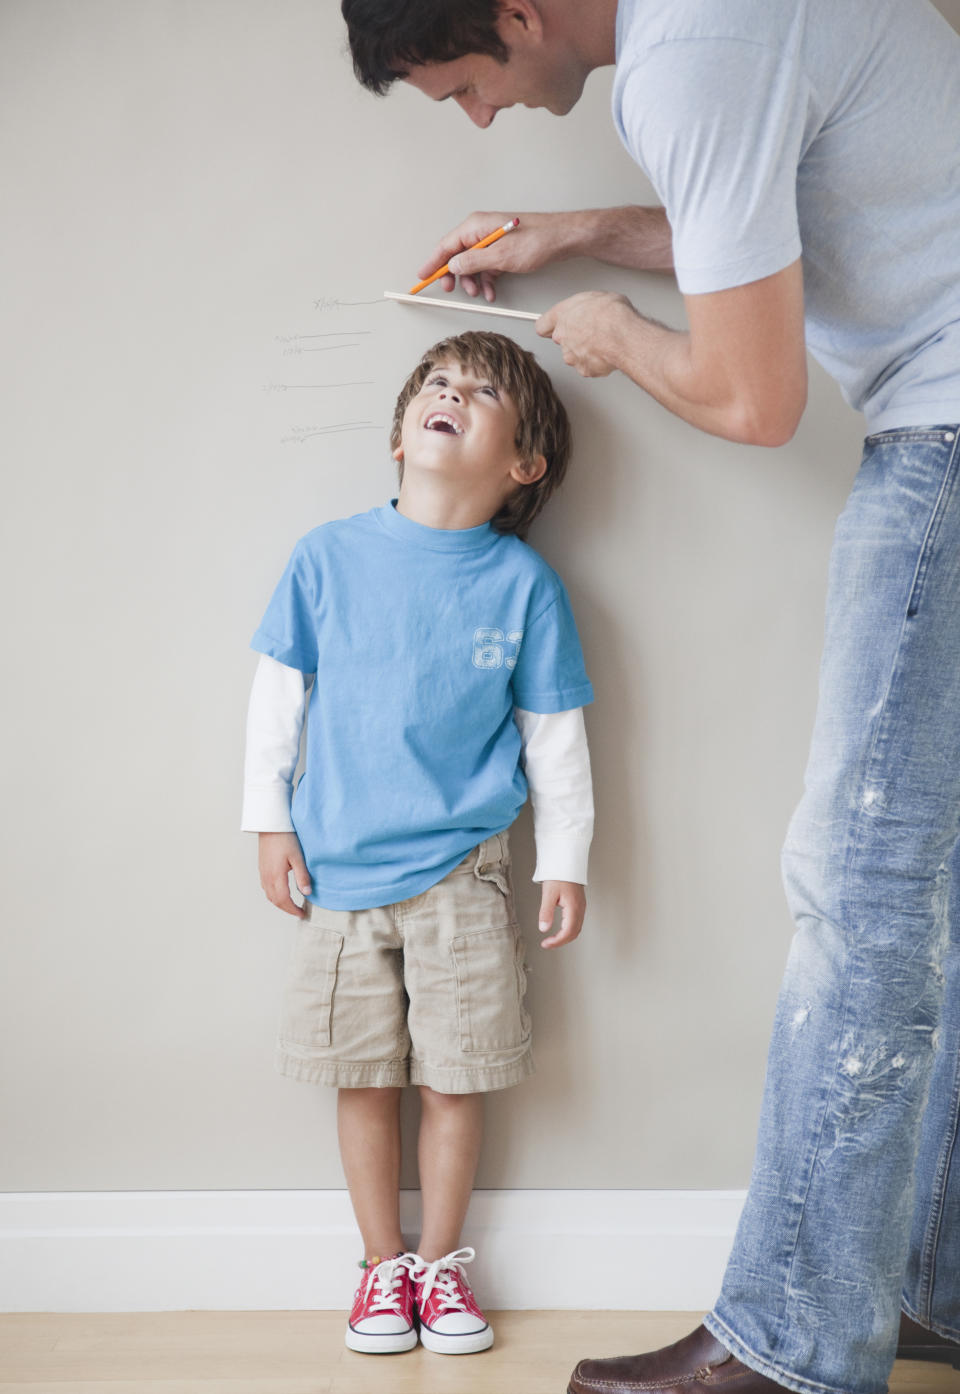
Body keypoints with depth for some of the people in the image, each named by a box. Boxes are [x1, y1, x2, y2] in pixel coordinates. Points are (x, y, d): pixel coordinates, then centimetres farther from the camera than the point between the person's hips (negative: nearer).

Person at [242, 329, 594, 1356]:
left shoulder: (523, 583, -4)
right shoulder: (328, 557, -2)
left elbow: (555, 734, 2)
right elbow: (278, 691, 6)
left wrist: (566, 860, 3)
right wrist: (270, 820, 5)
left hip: (461, 874, -1)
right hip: (340, 868, 1)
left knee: (455, 1077, 7)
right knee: (364, 1078, 9)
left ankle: (440, 1262, 26)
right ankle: (383, 1263, 26)